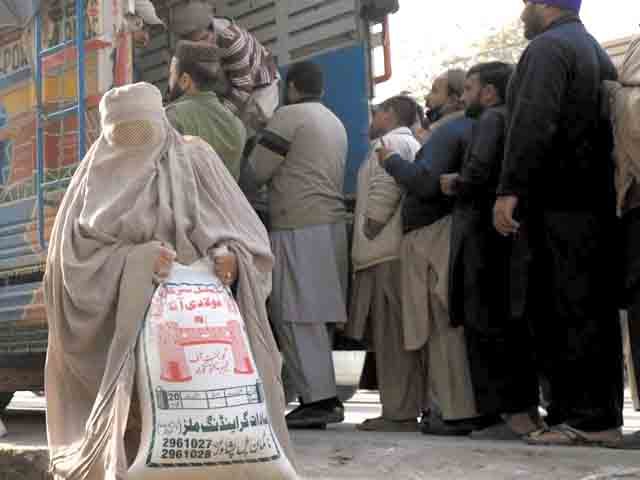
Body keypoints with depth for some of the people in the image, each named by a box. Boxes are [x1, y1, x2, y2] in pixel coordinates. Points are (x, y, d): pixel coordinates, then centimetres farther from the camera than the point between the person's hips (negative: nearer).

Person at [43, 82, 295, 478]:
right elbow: (76, 254, -2)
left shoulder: (195, 158, 6)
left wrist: (231, 256, -20)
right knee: (131, 421, -10)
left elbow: (246, 232, 3)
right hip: (122, 323, 0)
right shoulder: (98, 176, 7)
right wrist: (136, 261, -19)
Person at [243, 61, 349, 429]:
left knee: (297, 316, -6)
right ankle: (325, 396, 13)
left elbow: (256, 172, -6)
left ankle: (318, 399, -8)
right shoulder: (336, 123, 20)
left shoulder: (290, 116, -5)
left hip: (299, 227, -8)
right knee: (319, 315, 11)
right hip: (333, 223, 8)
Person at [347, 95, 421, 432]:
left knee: (391, 336, -9)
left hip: (387, 254, -10)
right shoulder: (413, 144, 26)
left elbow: (385, 190, -17)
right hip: (396, 251, 10)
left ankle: (399, 413, -9)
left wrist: (369, 229, -9)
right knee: (395, 335, 11)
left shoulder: (391, 143, -4)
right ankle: (405, 407, 13)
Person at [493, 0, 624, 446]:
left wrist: (510, 189, -23)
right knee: (594, 309, 8)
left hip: (557, 205, -9)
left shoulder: (548, 47, -6)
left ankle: (587, 418, -8)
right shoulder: (596, 51, 23)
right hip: (597, 199, 9)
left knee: (559, 311, -8)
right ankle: (601, 413, 12)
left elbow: (532, 123, -19)